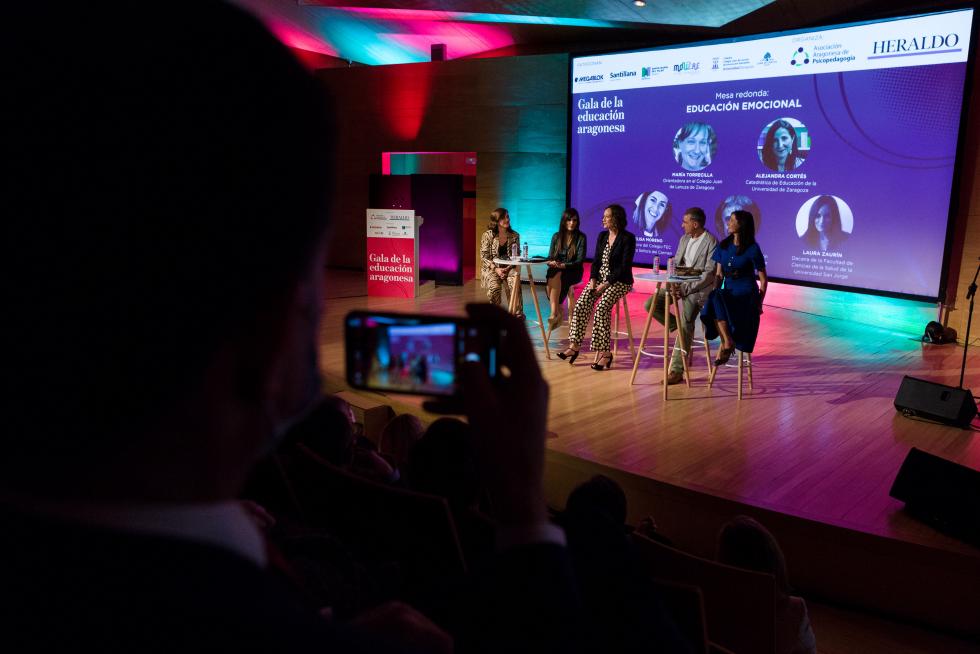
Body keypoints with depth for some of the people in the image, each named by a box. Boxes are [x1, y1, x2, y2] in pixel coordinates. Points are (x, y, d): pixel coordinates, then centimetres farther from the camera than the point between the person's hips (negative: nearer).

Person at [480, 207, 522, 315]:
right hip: (492, 268, -2)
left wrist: (509, 267, -12)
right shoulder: (488, 235, -4)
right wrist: (496, 269, -17)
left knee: (515, 283, -31)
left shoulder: (515, 235, 4)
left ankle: (518, 313, -22)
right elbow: (484, 257, -4)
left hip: (509, 267, 2)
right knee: (494, 287, -31)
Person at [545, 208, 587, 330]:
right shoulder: (556, 236, 11)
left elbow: (580, 260, -7)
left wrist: (564, 265, -23)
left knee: (556, 276, -35)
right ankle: (558, 312, -31)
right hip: (556, 270, 3)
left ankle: (554, 313, -40)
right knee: (551, 276, -33)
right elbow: (550, 257, 10)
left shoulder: (581, 237, 1)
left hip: (573, 271, -3)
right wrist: (552, 263, -15)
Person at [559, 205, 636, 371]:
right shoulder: (602, 236, 12)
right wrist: (593, 279, -5)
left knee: (602, 307, -29)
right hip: (600, 278, 6)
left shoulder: (628, 238, -8)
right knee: (581, 305, -18)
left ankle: (604, 352, -25)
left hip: (619, 281, -6)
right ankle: (574, 346, -16)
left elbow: (625, 267, -14)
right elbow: (596, 261, 13)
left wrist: (606, 283, -19)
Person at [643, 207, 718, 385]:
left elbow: (709, 274, -17)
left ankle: (677, 371, -22)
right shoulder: (684, 239, 13)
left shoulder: (711, 242, -12)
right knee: (651, 305, -7)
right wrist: (672, 283, -7)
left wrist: (685, 288, -24)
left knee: (686, 324, -24)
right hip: (679, 283, 8)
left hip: (698, 288, -8)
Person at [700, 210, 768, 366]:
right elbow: (718, 275, 10)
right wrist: (714, 293, -6)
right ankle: (727, 342, -22)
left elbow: (763, 280, -1)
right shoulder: (723, 246, 9)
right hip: (728, 294, 5)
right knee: (709, 306, -29)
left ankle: (727, 342, -21)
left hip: (746, 295, -5)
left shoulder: (752, 248, -6)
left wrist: (759, 303, -5)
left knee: (717, 300, -33)